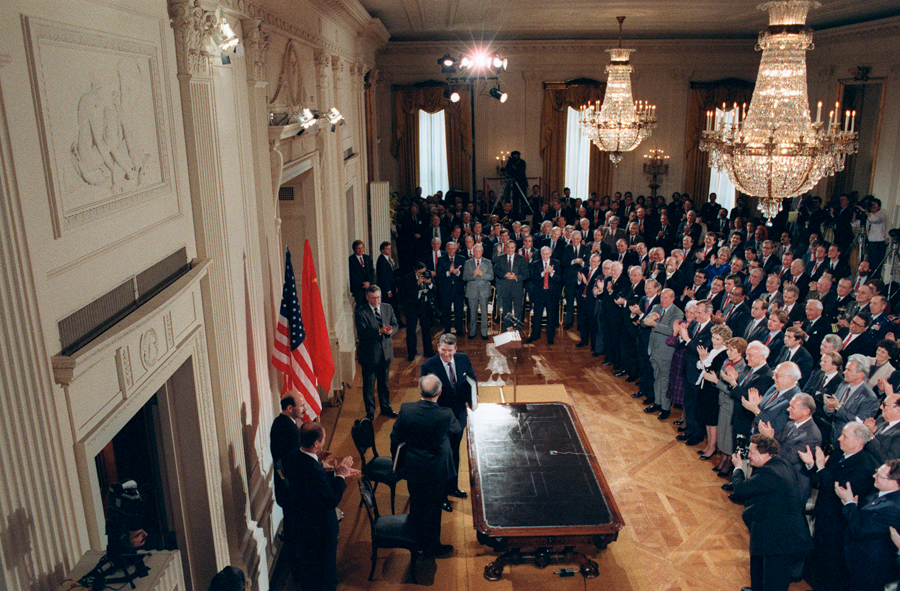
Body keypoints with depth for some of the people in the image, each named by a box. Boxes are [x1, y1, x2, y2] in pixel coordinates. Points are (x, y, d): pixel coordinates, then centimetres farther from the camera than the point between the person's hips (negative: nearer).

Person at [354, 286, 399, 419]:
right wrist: (380, 331, -31)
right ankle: (370, 412, 23)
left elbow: (395, 325, 3)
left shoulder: (388, 308, 4)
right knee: (369, 384, 7)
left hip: (386, 352, 4)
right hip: (369, 353, -4)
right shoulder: (361, 312, -12)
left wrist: (390, 330, -21)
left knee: (384, 382, 18)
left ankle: (386, 408, 34)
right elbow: (362, 333, -20)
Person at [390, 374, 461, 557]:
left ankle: (417, 540, 44)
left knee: (416, 504, 23)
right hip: (437, 471, -3)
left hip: (413, 468, 3)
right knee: (433, 508, 16)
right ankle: (432, 546, 34)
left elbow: (395, 439, -7)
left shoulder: (406, 409, -19)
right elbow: (457, 429, -4)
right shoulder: (445, 415, -27)